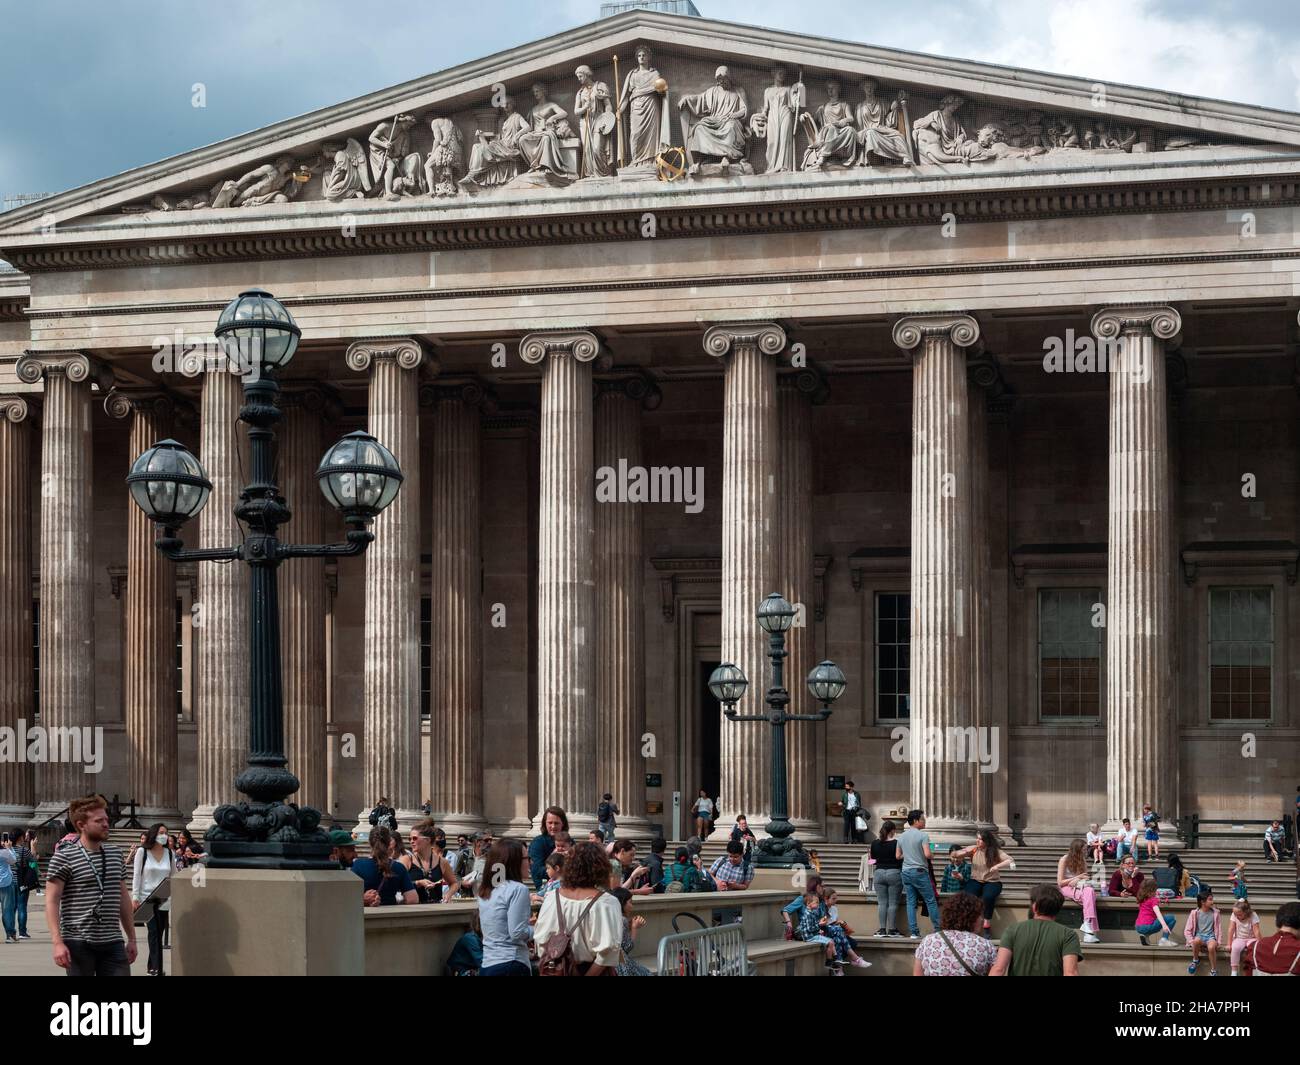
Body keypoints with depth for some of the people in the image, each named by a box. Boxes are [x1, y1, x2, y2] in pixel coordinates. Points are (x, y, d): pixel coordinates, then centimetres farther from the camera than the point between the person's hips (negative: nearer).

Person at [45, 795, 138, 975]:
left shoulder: (115, 854, 13)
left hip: (113, 944, 5)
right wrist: (58, 943, -17)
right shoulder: (64, 857, -5)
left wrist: (131, 938, 17)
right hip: (79, 944, -5)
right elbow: (51, 901, -8)